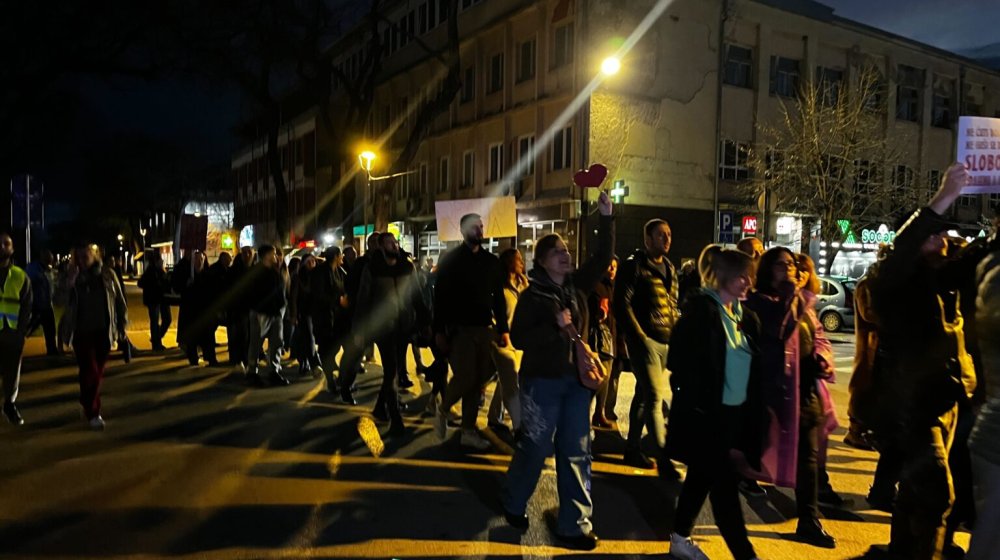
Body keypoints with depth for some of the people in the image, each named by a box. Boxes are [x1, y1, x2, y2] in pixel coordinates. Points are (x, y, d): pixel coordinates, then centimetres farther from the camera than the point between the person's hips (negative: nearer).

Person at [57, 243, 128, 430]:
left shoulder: (107, 275, 0)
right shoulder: (71, 277, 0)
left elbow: (120, 302, 5)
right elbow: (60, 300, -13)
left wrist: (121, 327, 4)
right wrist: (70, 282, -26)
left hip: (103, 332, 1)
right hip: (81, 333, -1)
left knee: (98, 372, 11)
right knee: (89, 371, -8)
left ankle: (88, 405, 31)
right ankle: (92, 413, 1)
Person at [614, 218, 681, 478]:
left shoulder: (669, 268, 17)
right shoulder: (634, 265, -7)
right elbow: (622, 303, -13)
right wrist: (639, 337, -16)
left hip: (666, 341, 7)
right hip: (645, 340, -7)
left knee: (644, 396, 14)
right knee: (655, 397, -10)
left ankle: (632, 449, 23)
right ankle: (663, 458, -6)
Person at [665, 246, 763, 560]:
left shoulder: (746, 316, 10)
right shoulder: (700, 309, -11)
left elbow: (753, 367, 12)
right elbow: (681, 358, -16)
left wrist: (755, 410, 4)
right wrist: (694, 399, -17)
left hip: (734, 412, 8)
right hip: (704, 412, -7)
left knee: (703, 476, 17)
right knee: (724, 482, -3)